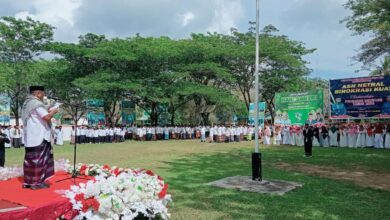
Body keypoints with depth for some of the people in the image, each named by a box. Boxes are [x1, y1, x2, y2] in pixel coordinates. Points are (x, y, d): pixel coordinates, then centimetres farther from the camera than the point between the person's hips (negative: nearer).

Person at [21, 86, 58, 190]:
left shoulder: (26, 103, 16)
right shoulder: (36, 103, -15)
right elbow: (47, 117, -22)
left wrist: (47, 112, 16)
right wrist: (53, 111, -4)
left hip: (30, 138, 9)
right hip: (39, 137, -9)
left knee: (30, 159, 12)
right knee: (38, 159, -3)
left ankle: (28, 181, 18)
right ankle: (36, 182, 1)